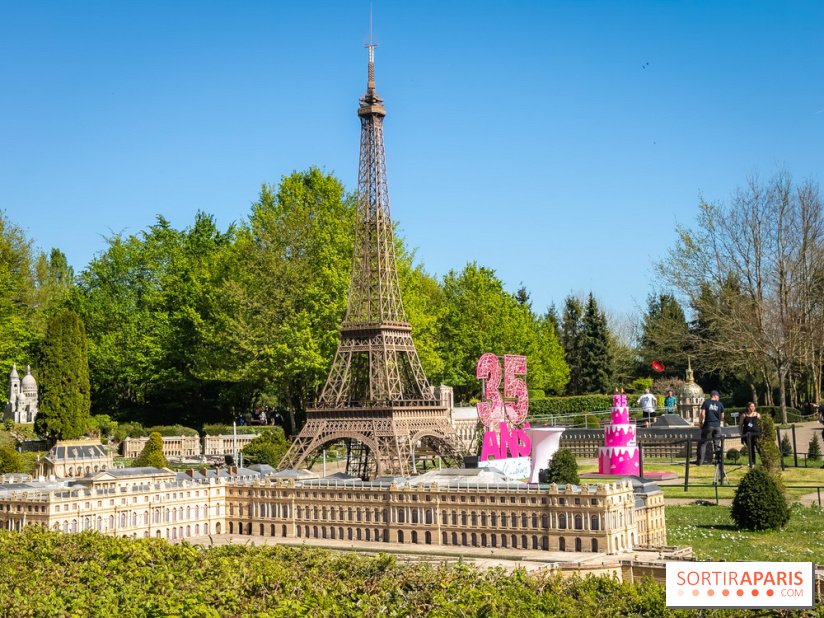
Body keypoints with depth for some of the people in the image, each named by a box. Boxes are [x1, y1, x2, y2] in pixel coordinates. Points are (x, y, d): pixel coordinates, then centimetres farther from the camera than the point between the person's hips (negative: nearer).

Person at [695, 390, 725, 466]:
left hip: (708, 425, -2)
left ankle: (700, 461, -5)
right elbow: (722, 416, 10)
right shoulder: (720, 404, 6)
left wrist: (700, 422, 4)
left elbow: (702, 414, -8)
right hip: (717, 425, 2)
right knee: (717, 444, 12)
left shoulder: (706, 402, 0)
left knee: (703, 443, 1)